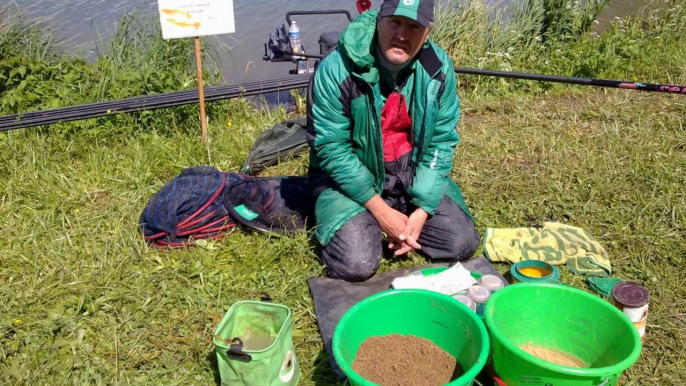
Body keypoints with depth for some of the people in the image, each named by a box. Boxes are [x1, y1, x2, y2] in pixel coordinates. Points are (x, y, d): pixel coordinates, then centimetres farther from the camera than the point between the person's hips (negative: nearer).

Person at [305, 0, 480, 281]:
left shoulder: (438, 68, -10)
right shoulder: (337, 69, -22)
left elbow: (442, 141, -6)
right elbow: (330, 148, -19)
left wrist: (421, 210, -14)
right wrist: (380, 209, -19)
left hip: (413, 172, 4)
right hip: (350, 176, -3)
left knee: (462, 243, -6)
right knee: (356, 264, -21)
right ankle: (346, 224, 13)